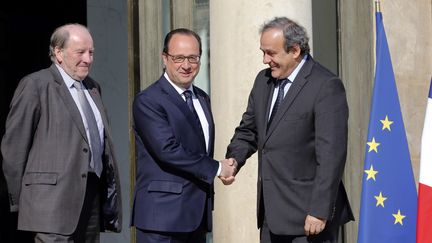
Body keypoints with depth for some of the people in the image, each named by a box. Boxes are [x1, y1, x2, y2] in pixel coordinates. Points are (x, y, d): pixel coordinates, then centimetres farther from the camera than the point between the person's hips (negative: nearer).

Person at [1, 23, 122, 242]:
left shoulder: (93, 88, 18)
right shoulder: (35, 85, -4)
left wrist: (110, 194, 13)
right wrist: (19, 199, -1)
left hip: (94, 198, 7)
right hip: (54, 199, -7)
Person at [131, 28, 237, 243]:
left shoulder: (202, 98, 16)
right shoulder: (147, 101, -10)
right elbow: (167, 150, -19)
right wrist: (216, 168, -12)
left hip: (197, 213, 8)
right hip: (163, 214, -7)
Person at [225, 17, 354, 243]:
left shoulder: (326, 86, -12)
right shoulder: (263, 80, 11)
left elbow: (331, 155, -16)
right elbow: (248, 130, 21)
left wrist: (320, 212, -18)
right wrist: (234, 159, 0)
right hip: (272, 213, 7)